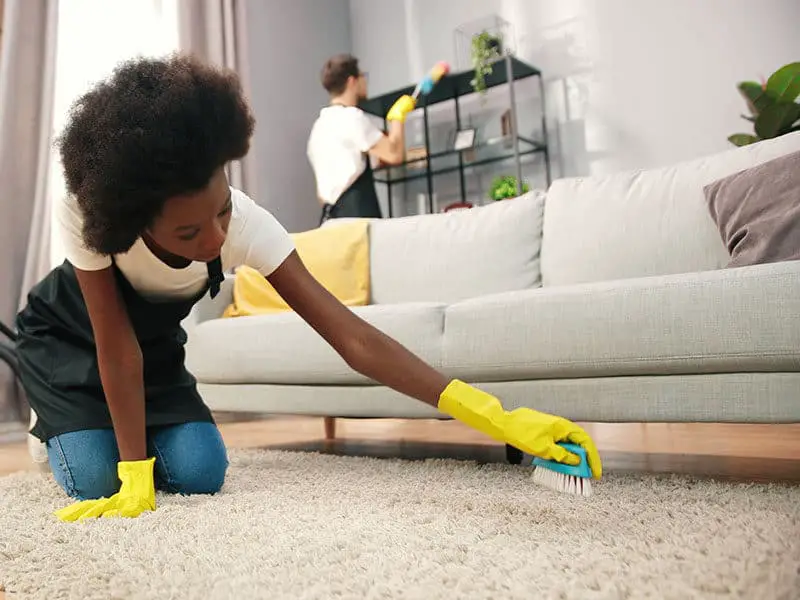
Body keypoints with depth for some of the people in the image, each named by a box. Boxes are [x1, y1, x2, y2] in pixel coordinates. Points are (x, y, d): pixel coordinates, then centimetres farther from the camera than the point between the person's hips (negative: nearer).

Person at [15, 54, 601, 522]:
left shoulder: (244, 221, -36)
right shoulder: (87, 213, -40)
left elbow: (351, 336, -41)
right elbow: (116, 345, -31)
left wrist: (494, 415, -48)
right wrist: (135, 476, -31)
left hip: (156, 339, 2)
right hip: (66, 337, -1)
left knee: (199, 472, -14)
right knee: (97, 476, -20)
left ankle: (118, 428, 19)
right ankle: (62, 430, 17)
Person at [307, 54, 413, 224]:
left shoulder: (320, 124, 21)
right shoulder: (351, 117, -7)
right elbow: (394, 154, -12)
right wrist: (398, 115, 2)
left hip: (333, 214, 9)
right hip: (357, 213, -9)